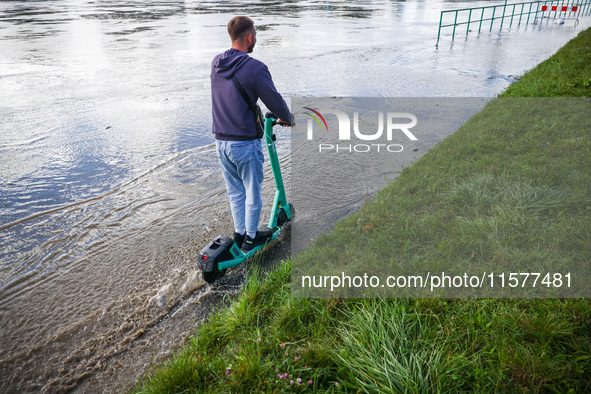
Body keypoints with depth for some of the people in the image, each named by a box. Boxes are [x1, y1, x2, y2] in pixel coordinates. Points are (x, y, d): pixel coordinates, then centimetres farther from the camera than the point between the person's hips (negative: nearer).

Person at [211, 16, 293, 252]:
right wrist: (287, 118, 10)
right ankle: (251, 238, 25)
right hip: (244, 144, -7)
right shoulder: (255, 68, -17)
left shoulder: (216, 63, 5)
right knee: (252, 192, 11)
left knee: (235, 191, 20)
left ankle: (239, 233, 34)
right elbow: (275, 101, -11)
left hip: (220, 141, 7)